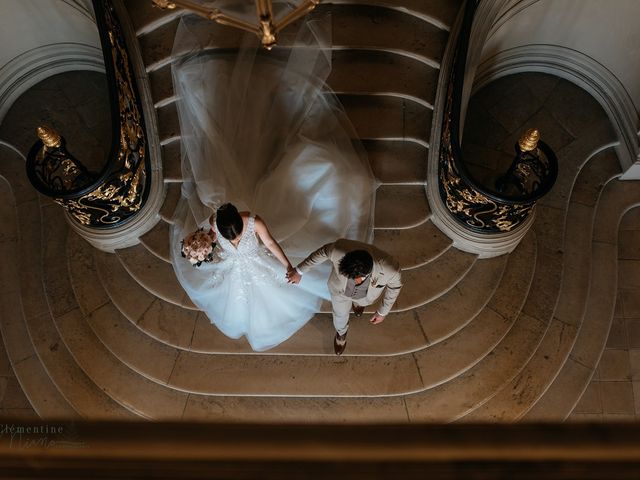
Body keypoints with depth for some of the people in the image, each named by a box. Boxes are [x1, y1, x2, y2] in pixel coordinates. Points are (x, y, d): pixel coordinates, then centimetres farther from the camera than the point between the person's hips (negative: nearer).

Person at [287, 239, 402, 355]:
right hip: (339, 289, 0)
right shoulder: (339, 250, -45)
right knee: (340, 314, 29)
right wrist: (300, 271, -7)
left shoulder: (390, 269, -44)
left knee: (361, 301, 36)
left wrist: (383, 312, -7)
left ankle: (357, 302, 74)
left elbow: (395, 286, -19)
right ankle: (341, 332, 64)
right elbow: (322, 252, -20)